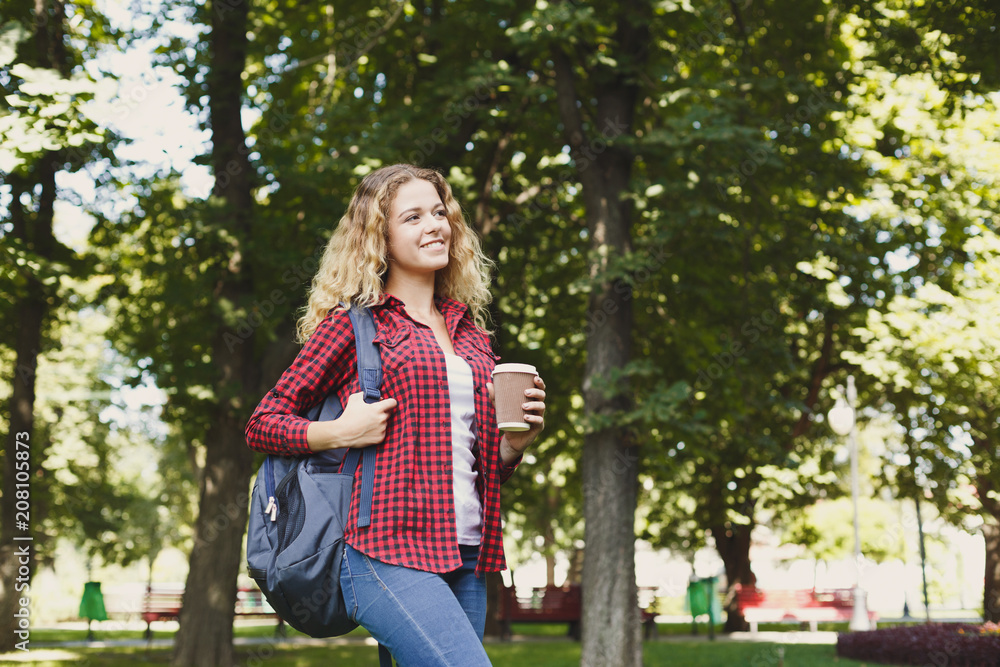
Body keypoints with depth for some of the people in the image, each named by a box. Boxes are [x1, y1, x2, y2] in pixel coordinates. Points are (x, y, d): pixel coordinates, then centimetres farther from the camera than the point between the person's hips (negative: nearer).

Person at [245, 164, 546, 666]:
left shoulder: (469, 332, 18)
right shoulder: (354, 323, 2)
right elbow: (262, 425, 4)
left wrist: (514, 442, 4)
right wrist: (341, 432, -11)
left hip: (464, 558, 6)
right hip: (388, 553, -6)